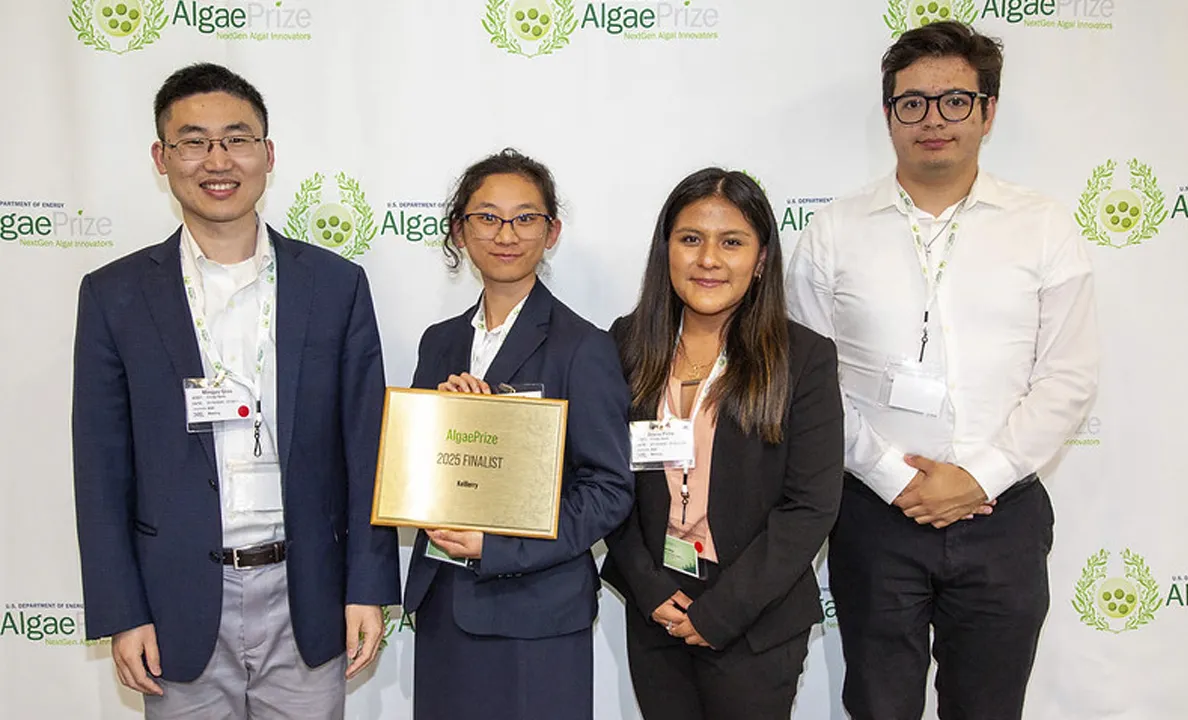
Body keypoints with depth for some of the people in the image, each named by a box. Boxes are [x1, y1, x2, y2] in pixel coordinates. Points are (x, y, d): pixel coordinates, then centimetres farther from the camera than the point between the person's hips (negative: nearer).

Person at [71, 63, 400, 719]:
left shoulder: (336, 284, 0)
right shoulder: (115, 295, 0)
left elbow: (365, 446, 1)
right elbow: (102, 468, 1)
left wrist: (368, 588, -2)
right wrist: (121, 614, -3)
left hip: (307, 599, 1)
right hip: (181, 608, 0)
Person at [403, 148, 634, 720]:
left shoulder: (584, 348, -10)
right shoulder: (440, 343, 8)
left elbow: (609, 490, -11)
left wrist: (495, 546, -19)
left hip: (536, 614, -5)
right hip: (441, 607, 5)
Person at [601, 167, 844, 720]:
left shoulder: (804, 358, -9)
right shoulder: (629, 344, 0)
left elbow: (811, 505, -11)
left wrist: (720, 611, -13)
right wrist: (648, 590, -7)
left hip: (754, 625, -2)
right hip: (652, 613, 3)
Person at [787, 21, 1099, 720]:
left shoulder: (1045, 228, 2)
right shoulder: (835, 233, 1)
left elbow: (1068, 379, -1)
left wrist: (979, 478, -11)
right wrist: (892, 477, -10)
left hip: (1002, 512, 1)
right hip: (875, 512, 0)